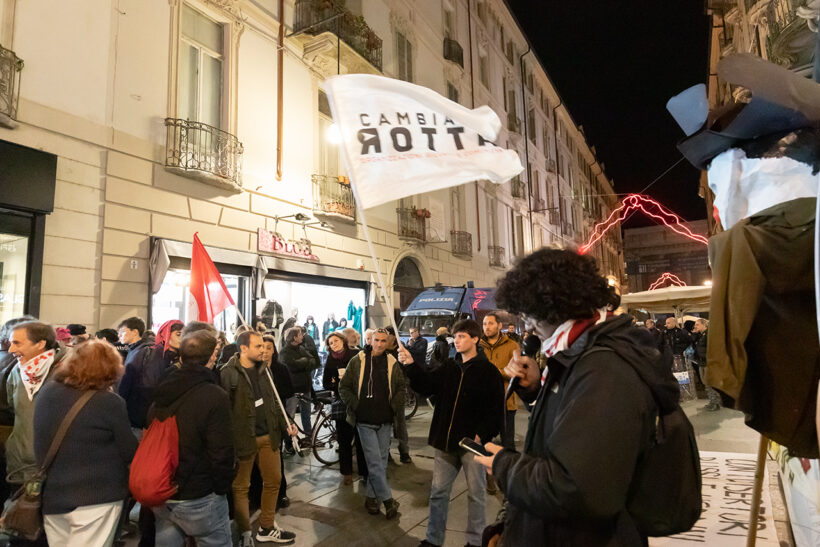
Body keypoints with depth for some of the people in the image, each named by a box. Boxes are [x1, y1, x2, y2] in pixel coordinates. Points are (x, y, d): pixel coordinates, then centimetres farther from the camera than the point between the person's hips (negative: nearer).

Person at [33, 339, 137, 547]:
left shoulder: (46, 391, -2)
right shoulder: (110, 402, -20)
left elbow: (39, 444, 11)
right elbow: (129, 452, -12)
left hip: (52, 496, 6)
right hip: (97, 497, -6)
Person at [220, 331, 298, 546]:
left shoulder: (264, 370, 8)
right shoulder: (228, 374, -14)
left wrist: (285, 424, 8)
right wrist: (229, 441, -17)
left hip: (268, 435, 7)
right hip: (243, 438, -7)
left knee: (273, 480, 14)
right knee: (241, 487, 9)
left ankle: (266, 528, 32)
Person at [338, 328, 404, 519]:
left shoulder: (393, 364, 4)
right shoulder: (357, 361, -2)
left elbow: (401, 388, 12)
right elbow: (343, 387, 3)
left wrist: (395, 407, -1)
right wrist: (355, 406, -7)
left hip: (384, 420, 3)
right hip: (365, 421, -3)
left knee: (381, 461, 10)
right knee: (375, 462, -4)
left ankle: (371, 496, 26)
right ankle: (388, 500, 8)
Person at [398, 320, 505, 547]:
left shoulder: (488, 371, -6)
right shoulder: (448, 367, 8)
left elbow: (495, 409, -9)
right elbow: (427, 385, -2)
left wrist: (482, 434, -18)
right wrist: (411, 365, -16)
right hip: (446, 441, 4)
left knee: (475, 493, 10)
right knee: (438, 491, 13)